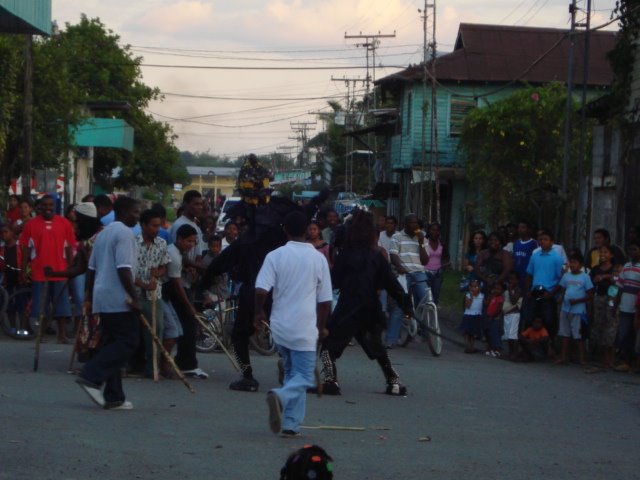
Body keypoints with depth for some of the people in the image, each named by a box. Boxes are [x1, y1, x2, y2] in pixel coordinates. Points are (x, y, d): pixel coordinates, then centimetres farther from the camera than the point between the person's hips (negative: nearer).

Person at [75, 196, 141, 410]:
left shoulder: (104, 233, 18)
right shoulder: (125, 233, -11)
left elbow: (92, 267, 20)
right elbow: (124, 268, -20)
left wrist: (89, 294, 25)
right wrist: (134, 297, -19)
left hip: (102, 297, 10)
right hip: (119, 299, -10)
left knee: (112, 343, 10)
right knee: (126, 342, -7)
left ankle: (113, 397, 8)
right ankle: (91, 377, -17)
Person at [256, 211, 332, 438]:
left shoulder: (275, 256, -2)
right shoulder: (318, 258, -1)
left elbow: (261, 290, -13)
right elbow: (325, 300, 3)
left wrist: (259, 312, 6)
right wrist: (321, 326, 17)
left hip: (280, 326, 2)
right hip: (305, 329, -2)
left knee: (291, 372, 18)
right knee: (303, 376, 1)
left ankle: (290, 424, 15)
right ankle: (281, 396, -30)